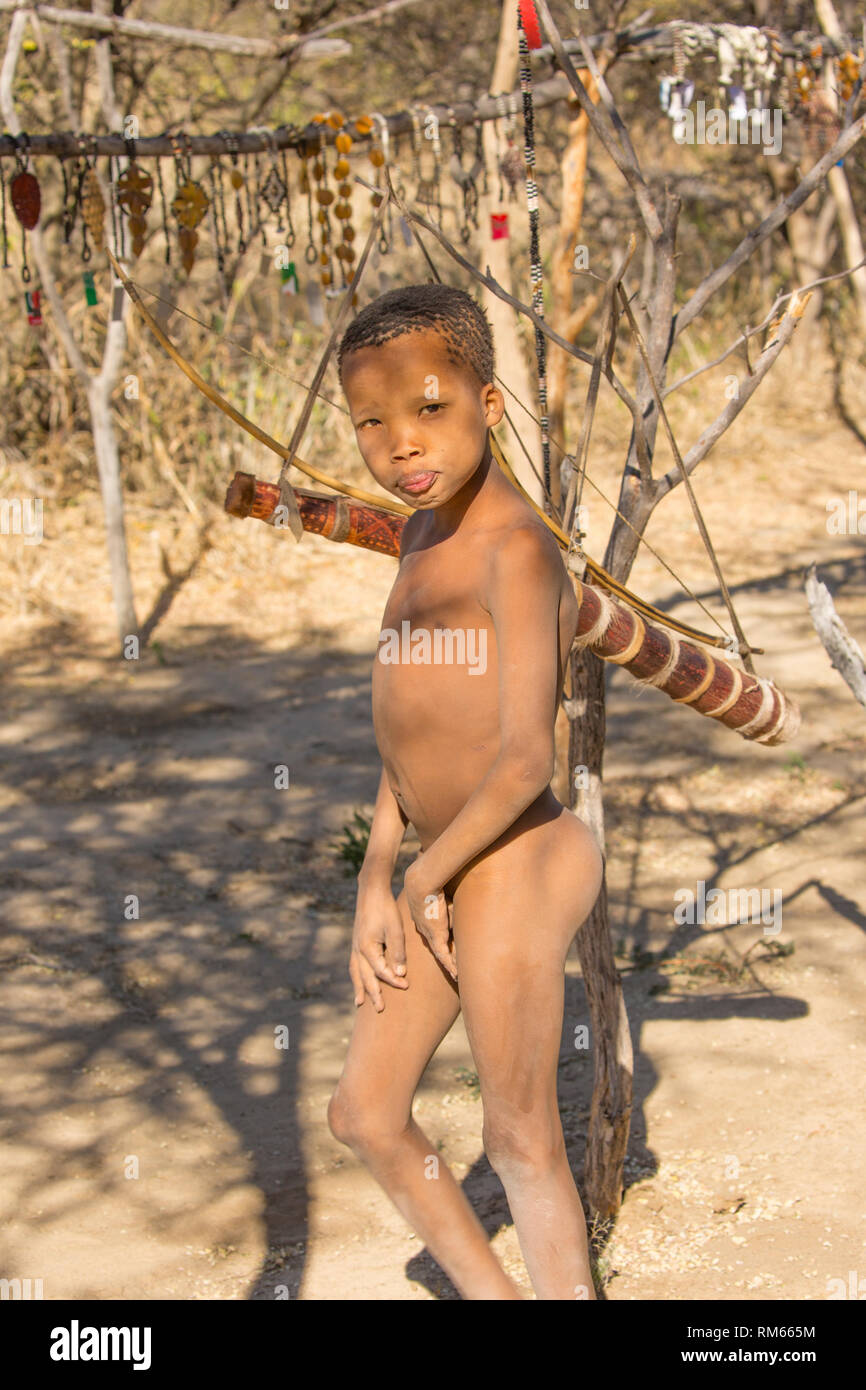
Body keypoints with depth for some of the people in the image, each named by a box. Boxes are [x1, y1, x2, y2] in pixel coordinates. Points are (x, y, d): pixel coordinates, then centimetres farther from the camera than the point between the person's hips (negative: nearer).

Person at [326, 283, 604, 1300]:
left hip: (516, 870, -10)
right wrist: (375, 885, 10)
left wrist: (426, 877, -11)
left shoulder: (515, 550, -20)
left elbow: (526, 760, -25)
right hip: (446, 876, 10)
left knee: (520, 1140, 4)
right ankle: (488, 1295, 34)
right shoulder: (425, 534, 10)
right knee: (365, 1115, 18)